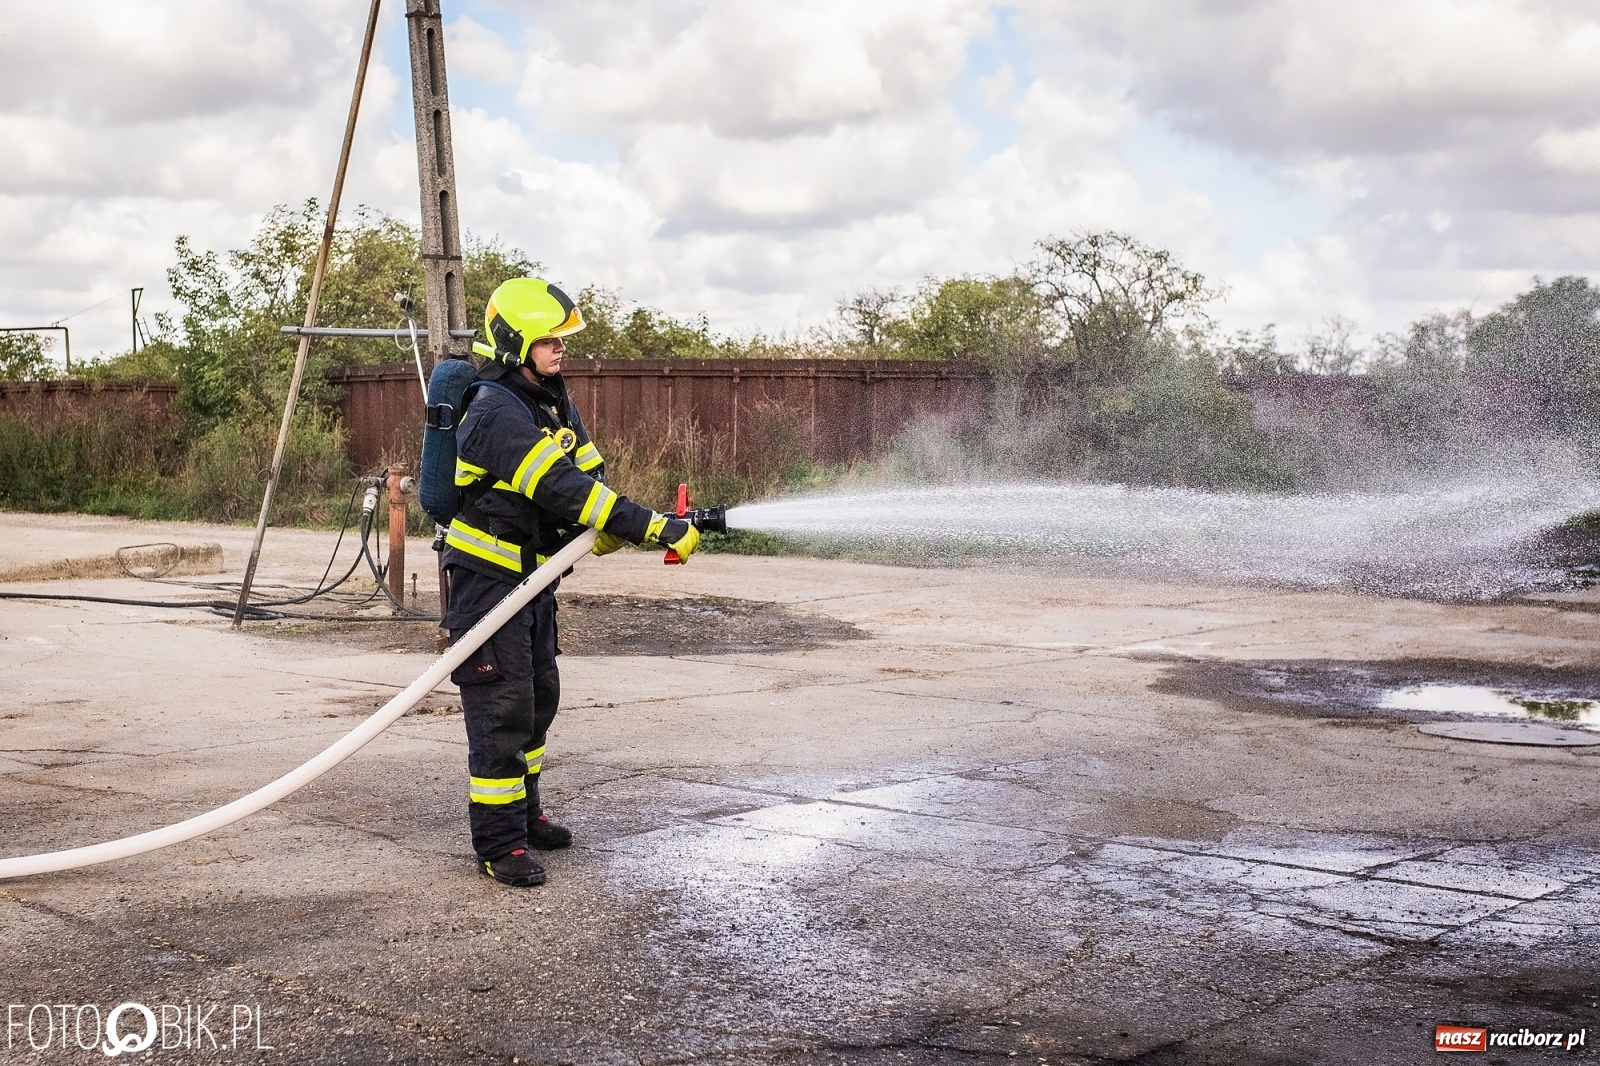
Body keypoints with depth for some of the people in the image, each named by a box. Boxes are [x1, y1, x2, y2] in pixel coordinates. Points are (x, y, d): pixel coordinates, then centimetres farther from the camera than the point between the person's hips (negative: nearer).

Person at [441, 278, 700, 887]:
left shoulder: (553, 402, 9)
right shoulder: (497, 410, -22)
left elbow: (589, 477, 5)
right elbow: (562, 489, -30)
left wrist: (605, 534, -17)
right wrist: (656, 528, -32)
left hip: (534, 575, 9)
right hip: (488, 578, -9)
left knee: (539, 699, 18)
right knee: (502, 707, -7)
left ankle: (523, 812, 34)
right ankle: (498, 844, 0)